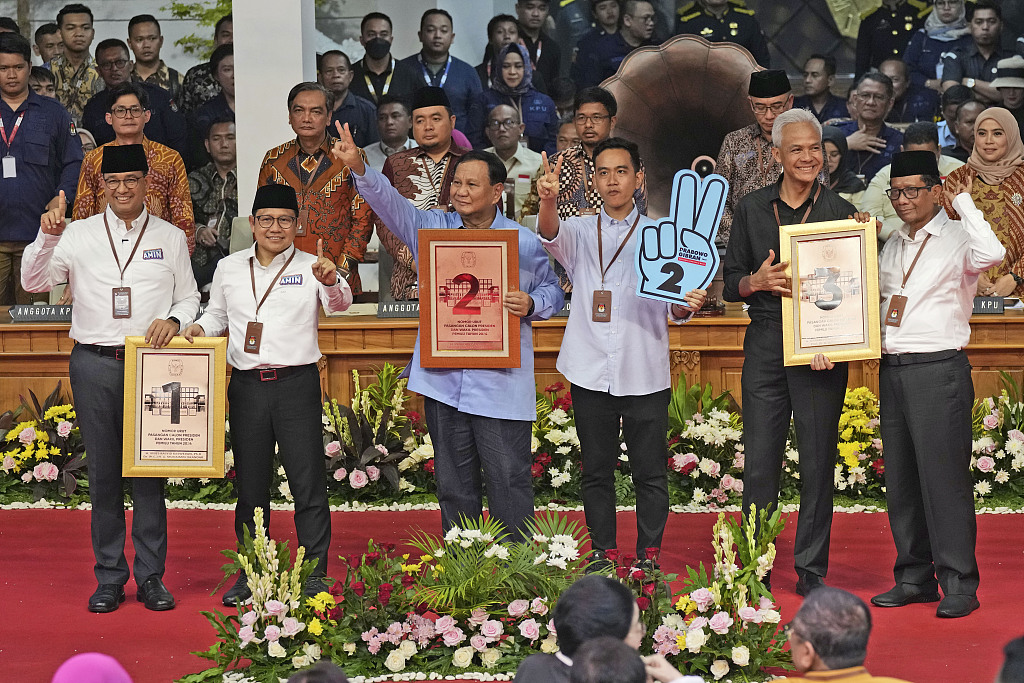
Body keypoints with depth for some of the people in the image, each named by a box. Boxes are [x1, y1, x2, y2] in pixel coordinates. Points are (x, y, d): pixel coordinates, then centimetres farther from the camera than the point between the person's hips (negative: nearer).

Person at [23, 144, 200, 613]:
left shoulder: (171, 238, 10)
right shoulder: (78, 235, 7)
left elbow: (190, 297, 14)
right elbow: (33, 283, 1)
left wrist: (172, 320, -7)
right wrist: (47, 238, -14)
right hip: (95, 364, 0)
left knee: (149, 471, 1)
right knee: (103, 472, 3)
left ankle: (150, 576, 9)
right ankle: (109, 578, 11)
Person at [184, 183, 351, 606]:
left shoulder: (312, 267, -1)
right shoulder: (229, 269, 10)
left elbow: (339, 304, -19)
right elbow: (218, 315, 23)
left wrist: (332, 283, -41)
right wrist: (200, 328, 2)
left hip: (297, 384, -3)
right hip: (247, 386, 3)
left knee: (308, 484, -3)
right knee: (250, 486, 9)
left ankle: (314, 575, 5)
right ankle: (250, 575, 19)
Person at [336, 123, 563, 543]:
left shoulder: (525, 243, 0)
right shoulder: (432, 228, 7)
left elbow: (553, 291, 9)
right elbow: (389, 202, -7)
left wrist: (531, 305, -13)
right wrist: (358, 168, -23)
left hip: (501, 383, -3)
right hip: (442, 379, 3)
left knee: (509, 483, -2)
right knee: (453, 484, 12)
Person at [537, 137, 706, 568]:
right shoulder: (580, 232, 8)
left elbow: (671, 309, 3)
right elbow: (551, 235, -16)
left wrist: (687, 304, -22)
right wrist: (548, 200, -38)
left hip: (645, 374, -1)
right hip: (591, 373, 1)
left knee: (650, 471, 2)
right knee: (596, 469, 8)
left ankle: (649, 556, 11)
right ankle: (602, 553, 18)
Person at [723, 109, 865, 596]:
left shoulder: (841, 212, 4)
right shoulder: (751, 209, 9)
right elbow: (730, 284, 11)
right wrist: (758, 281, -11)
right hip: (766, 345, 1)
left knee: (818, 462, 1)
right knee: (759, 461, 1)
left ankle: (812, 570, 10)